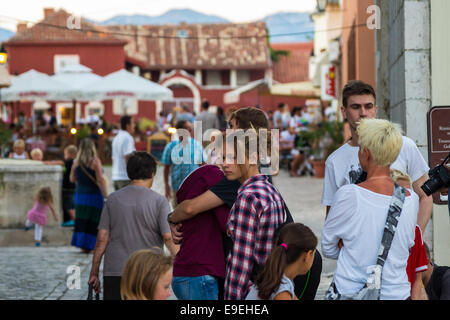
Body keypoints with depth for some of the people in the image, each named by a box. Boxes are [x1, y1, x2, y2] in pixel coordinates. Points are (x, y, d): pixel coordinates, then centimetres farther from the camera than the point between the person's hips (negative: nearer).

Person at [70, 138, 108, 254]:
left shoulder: (76, 162, 2)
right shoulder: (95, 161, -13)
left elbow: (72, 179, 12)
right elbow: (100, 180, -17)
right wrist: (106, 196, -14)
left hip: (80, 194, 5)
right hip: (94, 194, -5)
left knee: (81, 221, 11)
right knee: (93, 221, 2)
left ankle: (83, 245, 12)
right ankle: (88, 245, 0)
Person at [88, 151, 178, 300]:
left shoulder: (113, 199, 5)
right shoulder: (159, 201, -2)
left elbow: (102, 238, 3)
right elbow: (169, 238, -8)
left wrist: (94, 272, 9)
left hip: (114, 272, 2)